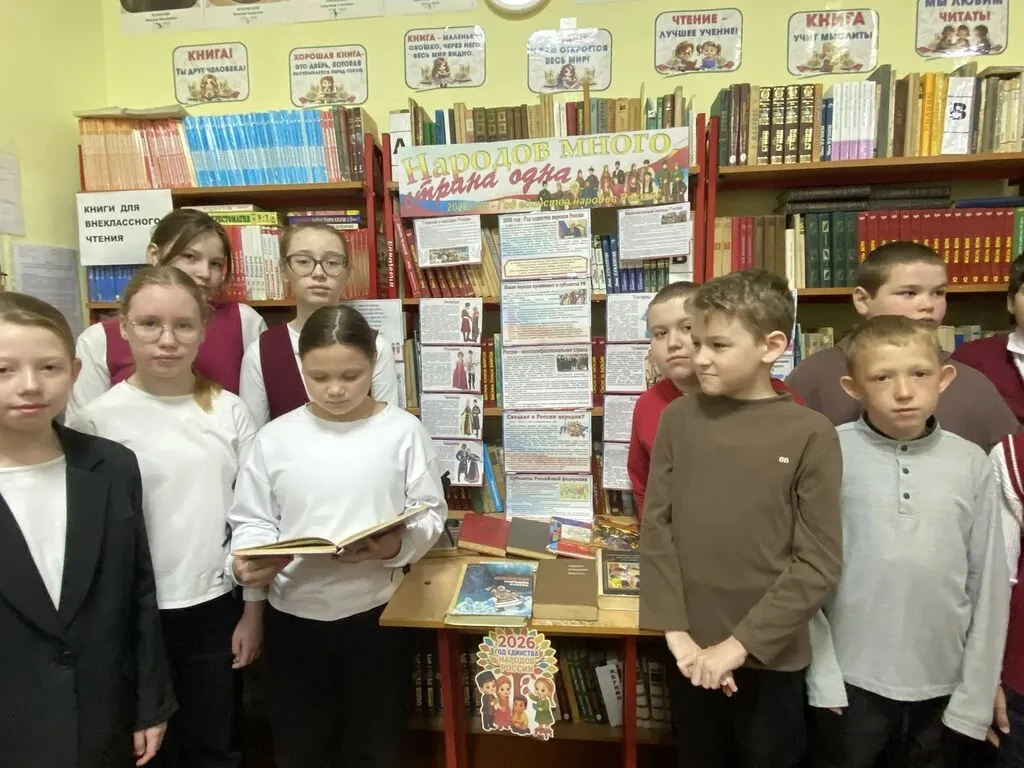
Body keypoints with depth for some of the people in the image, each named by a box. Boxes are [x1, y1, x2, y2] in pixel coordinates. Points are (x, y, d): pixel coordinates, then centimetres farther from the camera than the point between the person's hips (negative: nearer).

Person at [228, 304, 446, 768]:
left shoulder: (403, 431, -7)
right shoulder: (274, 437, -3)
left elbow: (430, 513, -4)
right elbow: (251, 521, 2)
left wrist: (397, 544, -23)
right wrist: (248, 561, -18)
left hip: (376, 612, -1)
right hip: (293, 616, 2)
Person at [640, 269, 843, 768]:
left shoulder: (810, 434, -11)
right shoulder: (678, 419, -3)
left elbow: (818, 563, -10)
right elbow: (656, 529, -2)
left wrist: (740, 644, -13)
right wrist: (676, 631, -10)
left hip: (769, 660, -2)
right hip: (691, 654, 3)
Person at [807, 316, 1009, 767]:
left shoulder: (972, 463, -5)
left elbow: (989, 585, 0)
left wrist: (976, 696, 1)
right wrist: (822, 675, -8)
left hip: (944, 686, 2)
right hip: (852, 680, -2)